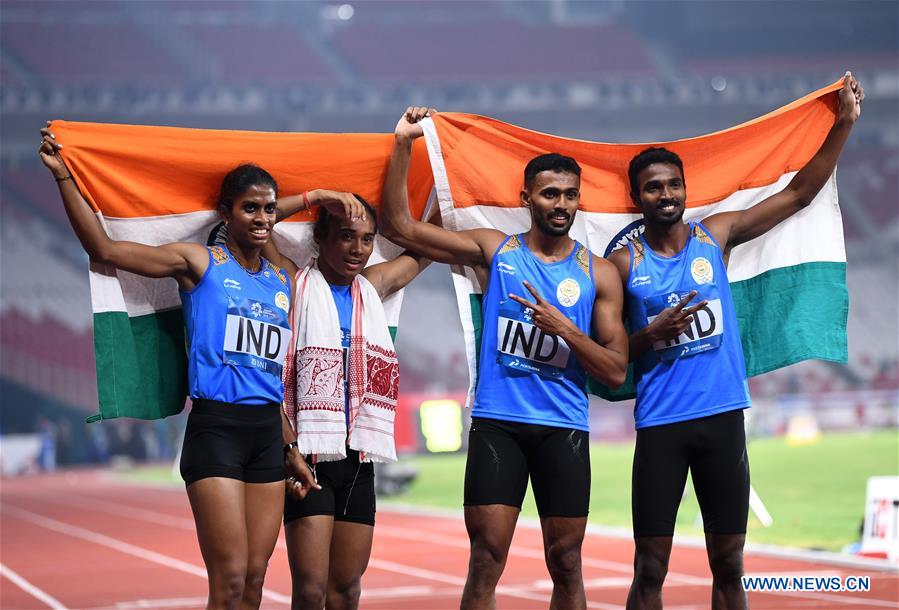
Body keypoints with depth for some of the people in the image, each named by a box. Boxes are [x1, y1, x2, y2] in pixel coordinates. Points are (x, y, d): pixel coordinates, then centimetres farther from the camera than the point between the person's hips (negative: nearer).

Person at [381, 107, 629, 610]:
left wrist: (564, 328, -12)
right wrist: (404, 145, -6)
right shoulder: (494, 251, 6)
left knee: (566, 564, 6)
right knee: (486, 562, -5)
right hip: (497, 423, -1)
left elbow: (616, 372, 2)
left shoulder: (598, 273, 6)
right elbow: (400, 227, 3)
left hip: (563, 429, 1)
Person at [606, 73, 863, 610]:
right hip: (660, 424, -2)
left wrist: (844, 123, 1)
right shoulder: (624, 263, 2)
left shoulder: (717, 235, 6)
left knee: (729, 566, 7)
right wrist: (651, 335, -14)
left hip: (722, 419, 2)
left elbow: (800, 193, 6)